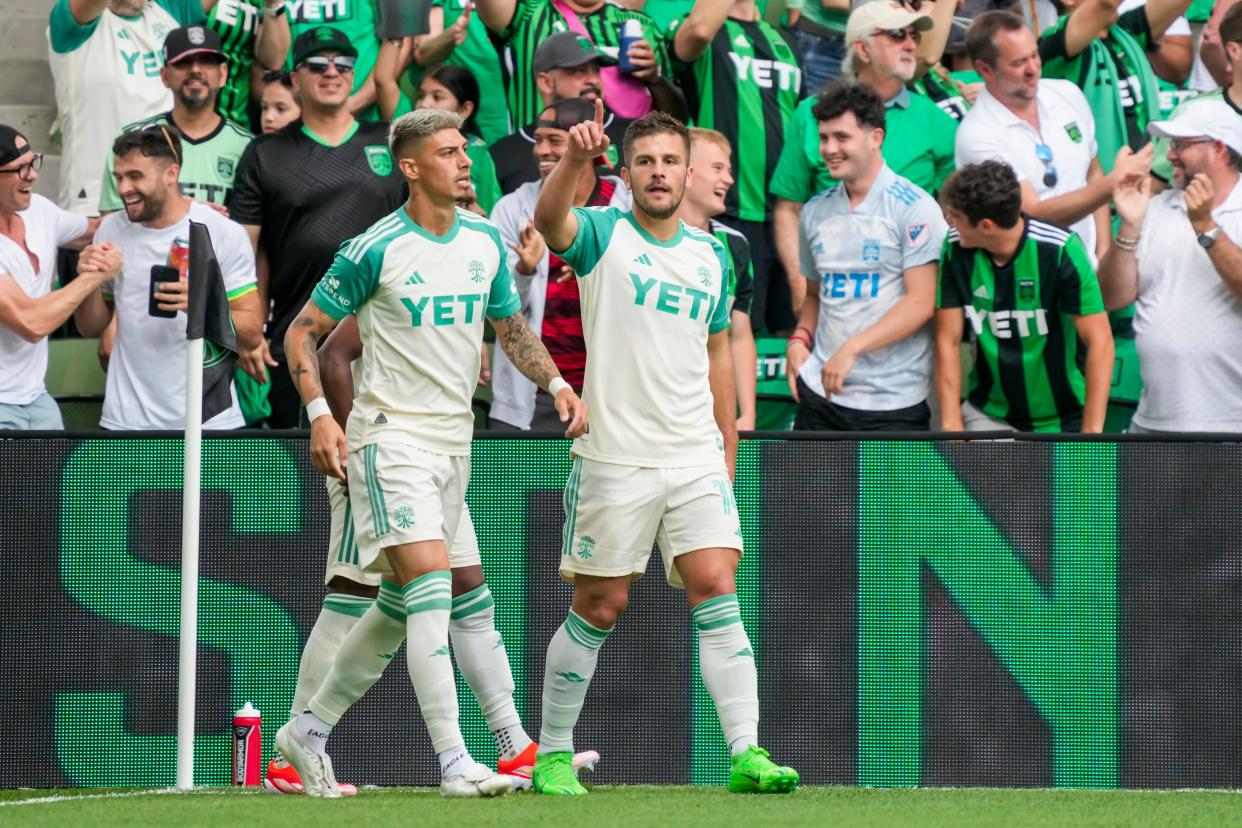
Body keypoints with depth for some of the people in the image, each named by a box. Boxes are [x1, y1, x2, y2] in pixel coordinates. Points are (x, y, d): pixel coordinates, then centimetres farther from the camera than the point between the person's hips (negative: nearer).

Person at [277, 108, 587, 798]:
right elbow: (302, 332, -5)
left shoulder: (485, 241, 6)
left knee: (402, 606, 11)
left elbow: (510, 327, 19)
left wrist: (556, 384, 3)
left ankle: (309, 731, 26)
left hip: (454, 438, 7)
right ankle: (453, 762, -22)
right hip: (390, 434, -7)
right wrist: (320, 415, -17)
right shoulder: (375, 250, -11)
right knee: (431, 584, -18)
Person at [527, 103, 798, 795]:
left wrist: (728, 454, 15)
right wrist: (575, 158, -45)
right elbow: (550, 221, -25)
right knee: (599, 608, 3)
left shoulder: (712, 256, 11)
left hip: (697, 459, 3)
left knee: (716, 589, -9)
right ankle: (554, 754, 16)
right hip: (614, 458, -3)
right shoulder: (604, 235, -2)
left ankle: (747, 754, -12)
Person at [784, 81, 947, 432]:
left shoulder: (914, 208, -7)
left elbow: (921, 302, -13)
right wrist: (800, 339, 4)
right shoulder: (815, 211, 13)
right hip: (820, 393, 6)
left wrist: (853, 348, -19)